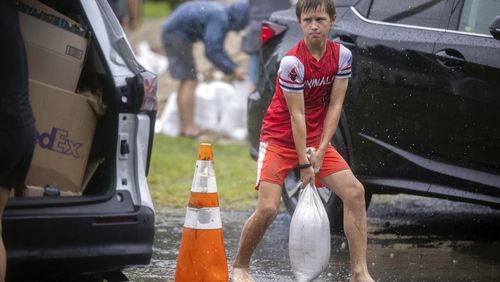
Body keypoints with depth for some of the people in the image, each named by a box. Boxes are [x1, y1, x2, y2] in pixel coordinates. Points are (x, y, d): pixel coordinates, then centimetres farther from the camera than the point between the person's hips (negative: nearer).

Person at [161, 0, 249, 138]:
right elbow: (211, 51, -26)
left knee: (186, 82, 14)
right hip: (177, 34, -11)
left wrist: (234, 68, 9)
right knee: (190, 81, -10)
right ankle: (189, 127, -11)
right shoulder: (220, 19, -23)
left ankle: (184, 126, 18)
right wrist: (233, 70, -21)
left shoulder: (222, 13, 7)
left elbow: (217, 49, 14)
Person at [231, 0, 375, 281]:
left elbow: (335, 105, -5)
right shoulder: (292, 62, -21)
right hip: (280, 139, -5)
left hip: (316, 139, 5)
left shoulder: (342, 55, -5)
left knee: (355, 191, -10)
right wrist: (304, 163, -18)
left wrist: (321, 151, -13)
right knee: (268, 208, -16)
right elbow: (297, 115, -19)